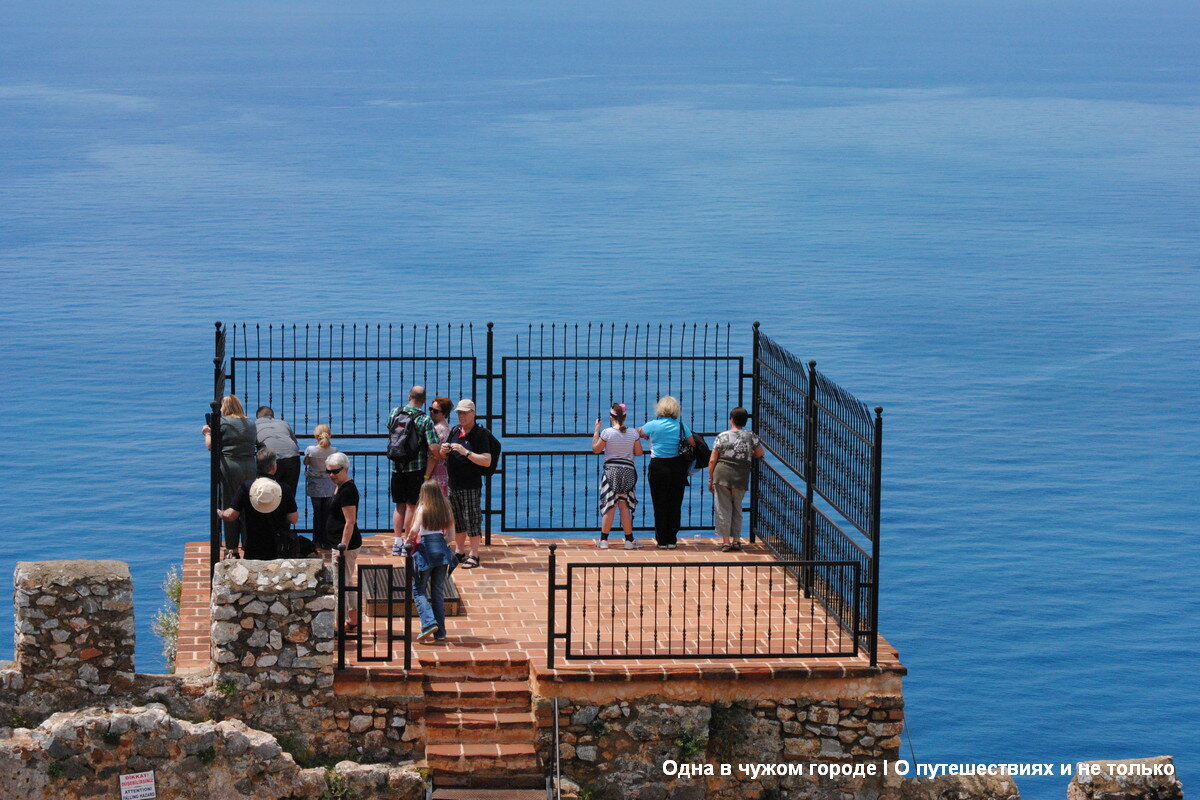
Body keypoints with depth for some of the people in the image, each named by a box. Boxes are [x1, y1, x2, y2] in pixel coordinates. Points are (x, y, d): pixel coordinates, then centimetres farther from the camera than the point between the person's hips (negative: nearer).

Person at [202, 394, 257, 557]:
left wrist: (208, 433, 17)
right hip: (250, 467, 4)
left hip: (229, 466, -4)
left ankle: (232, 549, 2)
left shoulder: (222, 422, -3)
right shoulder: (250, 423, 12)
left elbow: (210, 446, -4)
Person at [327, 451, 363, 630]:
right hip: (341, 543, 11)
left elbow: (350, 521, -22)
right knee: (347, 583, 19)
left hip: (346, 543, -11)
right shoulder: (339, 487, 13)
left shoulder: (347, 490, -18)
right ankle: (353, 621, 28)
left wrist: (343, 547, -24)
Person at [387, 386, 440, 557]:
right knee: (412, 505, 4)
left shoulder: (394, 413, 0)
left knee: (399, 505, 14)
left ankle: (397, 543, 16)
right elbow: (434, 447, -19)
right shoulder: (425, 420, -13)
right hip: (416, 467, -4)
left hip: (396, 466, 4)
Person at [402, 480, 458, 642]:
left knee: (418, 589, 6)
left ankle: (429, 622, -14)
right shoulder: (446, 510, 6)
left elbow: (415, 529, -20)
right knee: (438, 591, 12)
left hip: (425, 550, -5)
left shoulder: (422, 509, -7)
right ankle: (440, 632, 12)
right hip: (442, 549, 5)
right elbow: (451, 533, 7)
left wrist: (409, 541, -3)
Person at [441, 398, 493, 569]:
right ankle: (458, 552, 24)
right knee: (457, 521, 14)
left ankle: (474, 555, 1)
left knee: (472, 520, -4)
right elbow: (446, 457, 22)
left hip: (471, 485, -7)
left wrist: (466, 452, -24)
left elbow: (487, 461, -17)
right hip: (453, 483, 7)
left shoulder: (480, 434, -9)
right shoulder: (454, 431, 12)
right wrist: (444, 451, -2)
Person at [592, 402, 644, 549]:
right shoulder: (633, 433, -2)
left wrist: (596, 430, 9)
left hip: (611, 470, -2)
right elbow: (639, 452, 5)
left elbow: (595, 449, 1)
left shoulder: (607, 432, -9)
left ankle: (604, 540, 4)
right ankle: (629, 540, 9)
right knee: (624, 505, 8)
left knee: (609, 505, 3)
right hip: (628, 470, 2)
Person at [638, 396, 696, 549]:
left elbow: (639, 433, 11)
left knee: (660, 505, 5)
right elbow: (692, 444, 0)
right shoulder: (681, 426, -1)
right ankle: (672, 540, 9)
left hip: (658, 467, -2)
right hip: (677, 468, 2)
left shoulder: (653, 425, -6)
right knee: (675, 505, 8)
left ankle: (662, 540, 7)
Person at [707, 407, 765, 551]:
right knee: (737, 508, 16)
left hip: (722, 474, -2)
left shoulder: (722, 436, 0)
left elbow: (712, 460, 0)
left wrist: (710, 480, 9)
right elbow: (761, 453, 13)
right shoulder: (750, 436, 3)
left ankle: (725, 541, 3)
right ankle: (736, 540, 17)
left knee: (723, 508, 5)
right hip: (741, 476, 2)